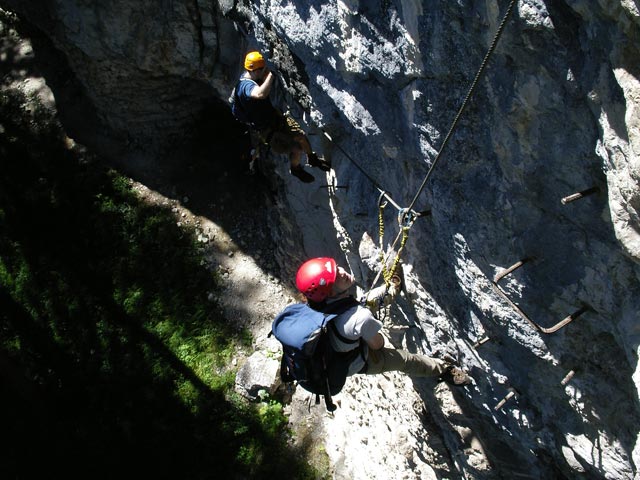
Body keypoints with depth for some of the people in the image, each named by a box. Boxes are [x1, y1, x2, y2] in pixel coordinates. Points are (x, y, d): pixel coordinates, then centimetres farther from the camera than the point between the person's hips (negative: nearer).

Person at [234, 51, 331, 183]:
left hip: (274, 117, 9)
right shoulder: (245, 85, -31)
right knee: (296, 149, -13)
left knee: (301, 135, 4)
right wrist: (270, 75, -41)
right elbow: (261, 94, -54)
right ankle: (295, 169, 20)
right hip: (266, 130, -9)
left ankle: (312, 158, 33)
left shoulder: (253, 77, -1)